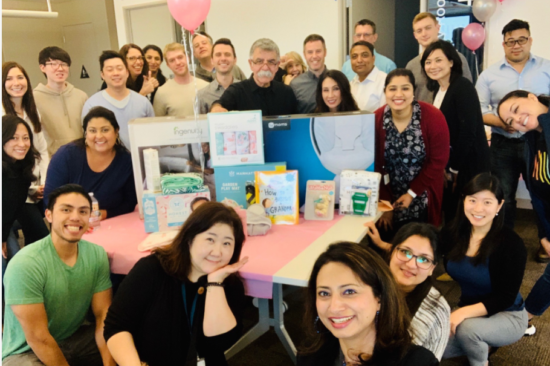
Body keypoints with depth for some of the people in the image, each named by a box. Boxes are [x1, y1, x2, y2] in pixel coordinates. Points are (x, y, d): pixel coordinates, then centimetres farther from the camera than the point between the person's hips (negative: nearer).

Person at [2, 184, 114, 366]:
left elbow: (103, 315, -8)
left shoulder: (97, 255, -8)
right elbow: (38, 337, -22)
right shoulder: (25, 264, -24)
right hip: (26, 351, -5)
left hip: (76, 338, 5)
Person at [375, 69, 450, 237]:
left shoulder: (433, 117, -16)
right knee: (388, 240, 13)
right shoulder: (376, 119, -11)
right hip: (389, 197, 2)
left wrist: (412, 193, -12)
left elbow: (438, 161, -12)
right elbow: (375, 164, -7)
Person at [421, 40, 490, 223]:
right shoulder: (438, 89, 10)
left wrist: (455, 168, -17)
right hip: (450, 163, 8)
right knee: (450, 213, 15)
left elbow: (468, 131, -21)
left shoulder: (463, 87, -16)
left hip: (468, 165, -8)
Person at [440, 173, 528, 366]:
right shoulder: (453, 231, -10)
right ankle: (480, 344, 16)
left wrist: (464, 311, -34)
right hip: (469, 313, 5)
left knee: (467, 328, -36)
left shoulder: (511, 244, -24)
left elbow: (506, 298, -23)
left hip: (507, 316, -5)